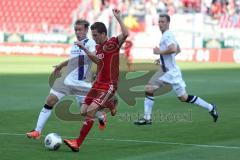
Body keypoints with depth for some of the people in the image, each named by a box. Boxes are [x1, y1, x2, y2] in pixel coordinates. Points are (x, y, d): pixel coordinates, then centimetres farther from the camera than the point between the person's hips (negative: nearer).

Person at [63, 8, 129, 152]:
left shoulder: (113, 43, -11)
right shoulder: (99, 47, 11)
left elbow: (125, 34, -30)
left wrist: (118, 17, -27)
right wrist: (85, 49, 22)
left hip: (109, 85, -8)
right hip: (98, 83, 8)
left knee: (90, 111, -19)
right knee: (84, 111, 1)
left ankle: (78, 143, -14)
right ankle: (110, 103, 28)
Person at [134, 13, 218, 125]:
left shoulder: (167, 35, -16)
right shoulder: (167, 35, 14)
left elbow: (173, 49, -34)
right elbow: (178, 50, 26)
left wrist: (159, 52, -21)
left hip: (171, 72, -10)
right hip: (164, 71, 10)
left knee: (184, 98, -4)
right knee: (148, 89, 1)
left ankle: (210, 108, 7)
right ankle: (147, 118, 3)